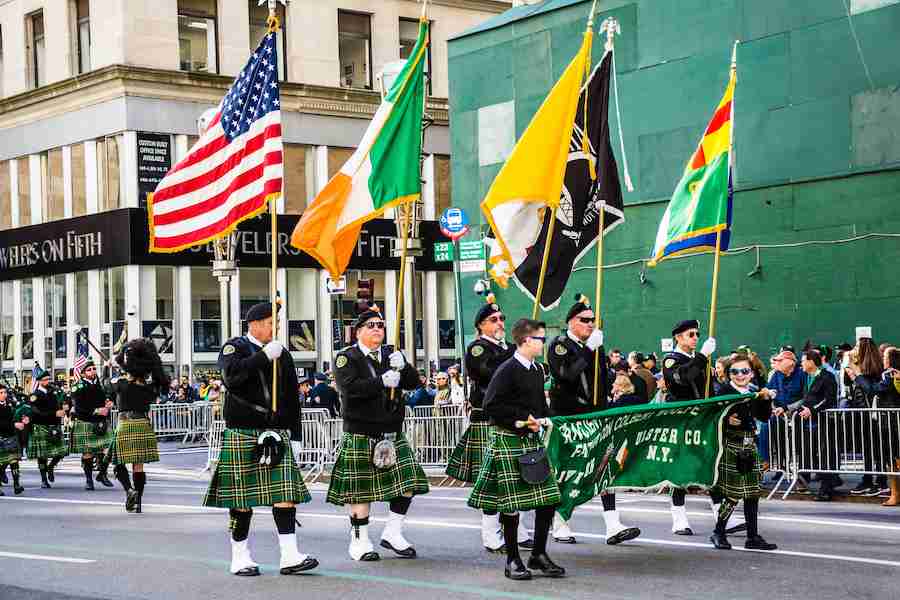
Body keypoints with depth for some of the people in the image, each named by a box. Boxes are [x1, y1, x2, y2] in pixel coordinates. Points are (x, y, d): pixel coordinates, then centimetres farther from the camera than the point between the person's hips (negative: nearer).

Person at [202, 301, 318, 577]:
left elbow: (292, 399, 17)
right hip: (242, 434, -4)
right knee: (242, 497, 1)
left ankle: (289, 556, -7)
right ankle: (240, 557, 12)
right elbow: (231, 376, -23)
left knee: (286, 492, -6)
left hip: (276, 435, 4)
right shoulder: (234, 347, 0)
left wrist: (294, 436, 13)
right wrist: (264, 356, -22)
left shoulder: (282, 354, 15)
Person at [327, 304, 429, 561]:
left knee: (407, 482, -1)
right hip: (360, 435, -5)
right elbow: (350, 387, -19)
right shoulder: (346, 357, -3)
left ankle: (392, 533, 12)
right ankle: (360, 541, 11)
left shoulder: (392, 355, 13)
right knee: (360, 489, 0)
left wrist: (402, 367, -14)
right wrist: (382, 382, -21)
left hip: (393, 433, 5)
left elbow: (413, 382, 5)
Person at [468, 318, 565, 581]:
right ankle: (512, 561, 8)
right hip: (509, 442, -8)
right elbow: (491, 406, -17)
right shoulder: (507, 370, -13)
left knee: (548, 497, 4)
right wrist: (522, 418, -17)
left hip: (533, 440, 8)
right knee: (511, 503, -2)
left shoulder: (537, 371, 13)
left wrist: (541, 419, 5)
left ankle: (539, 555, 16)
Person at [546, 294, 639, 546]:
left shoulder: (596, 346, 14)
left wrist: (603, 410, 17)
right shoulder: (559, 345, -5)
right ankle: (560, 527, 15)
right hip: (566, 418, -5)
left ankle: (613, 527, -9)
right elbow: (568, 375, -23)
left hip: (594, 416, 6)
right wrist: (589, 350, -25)